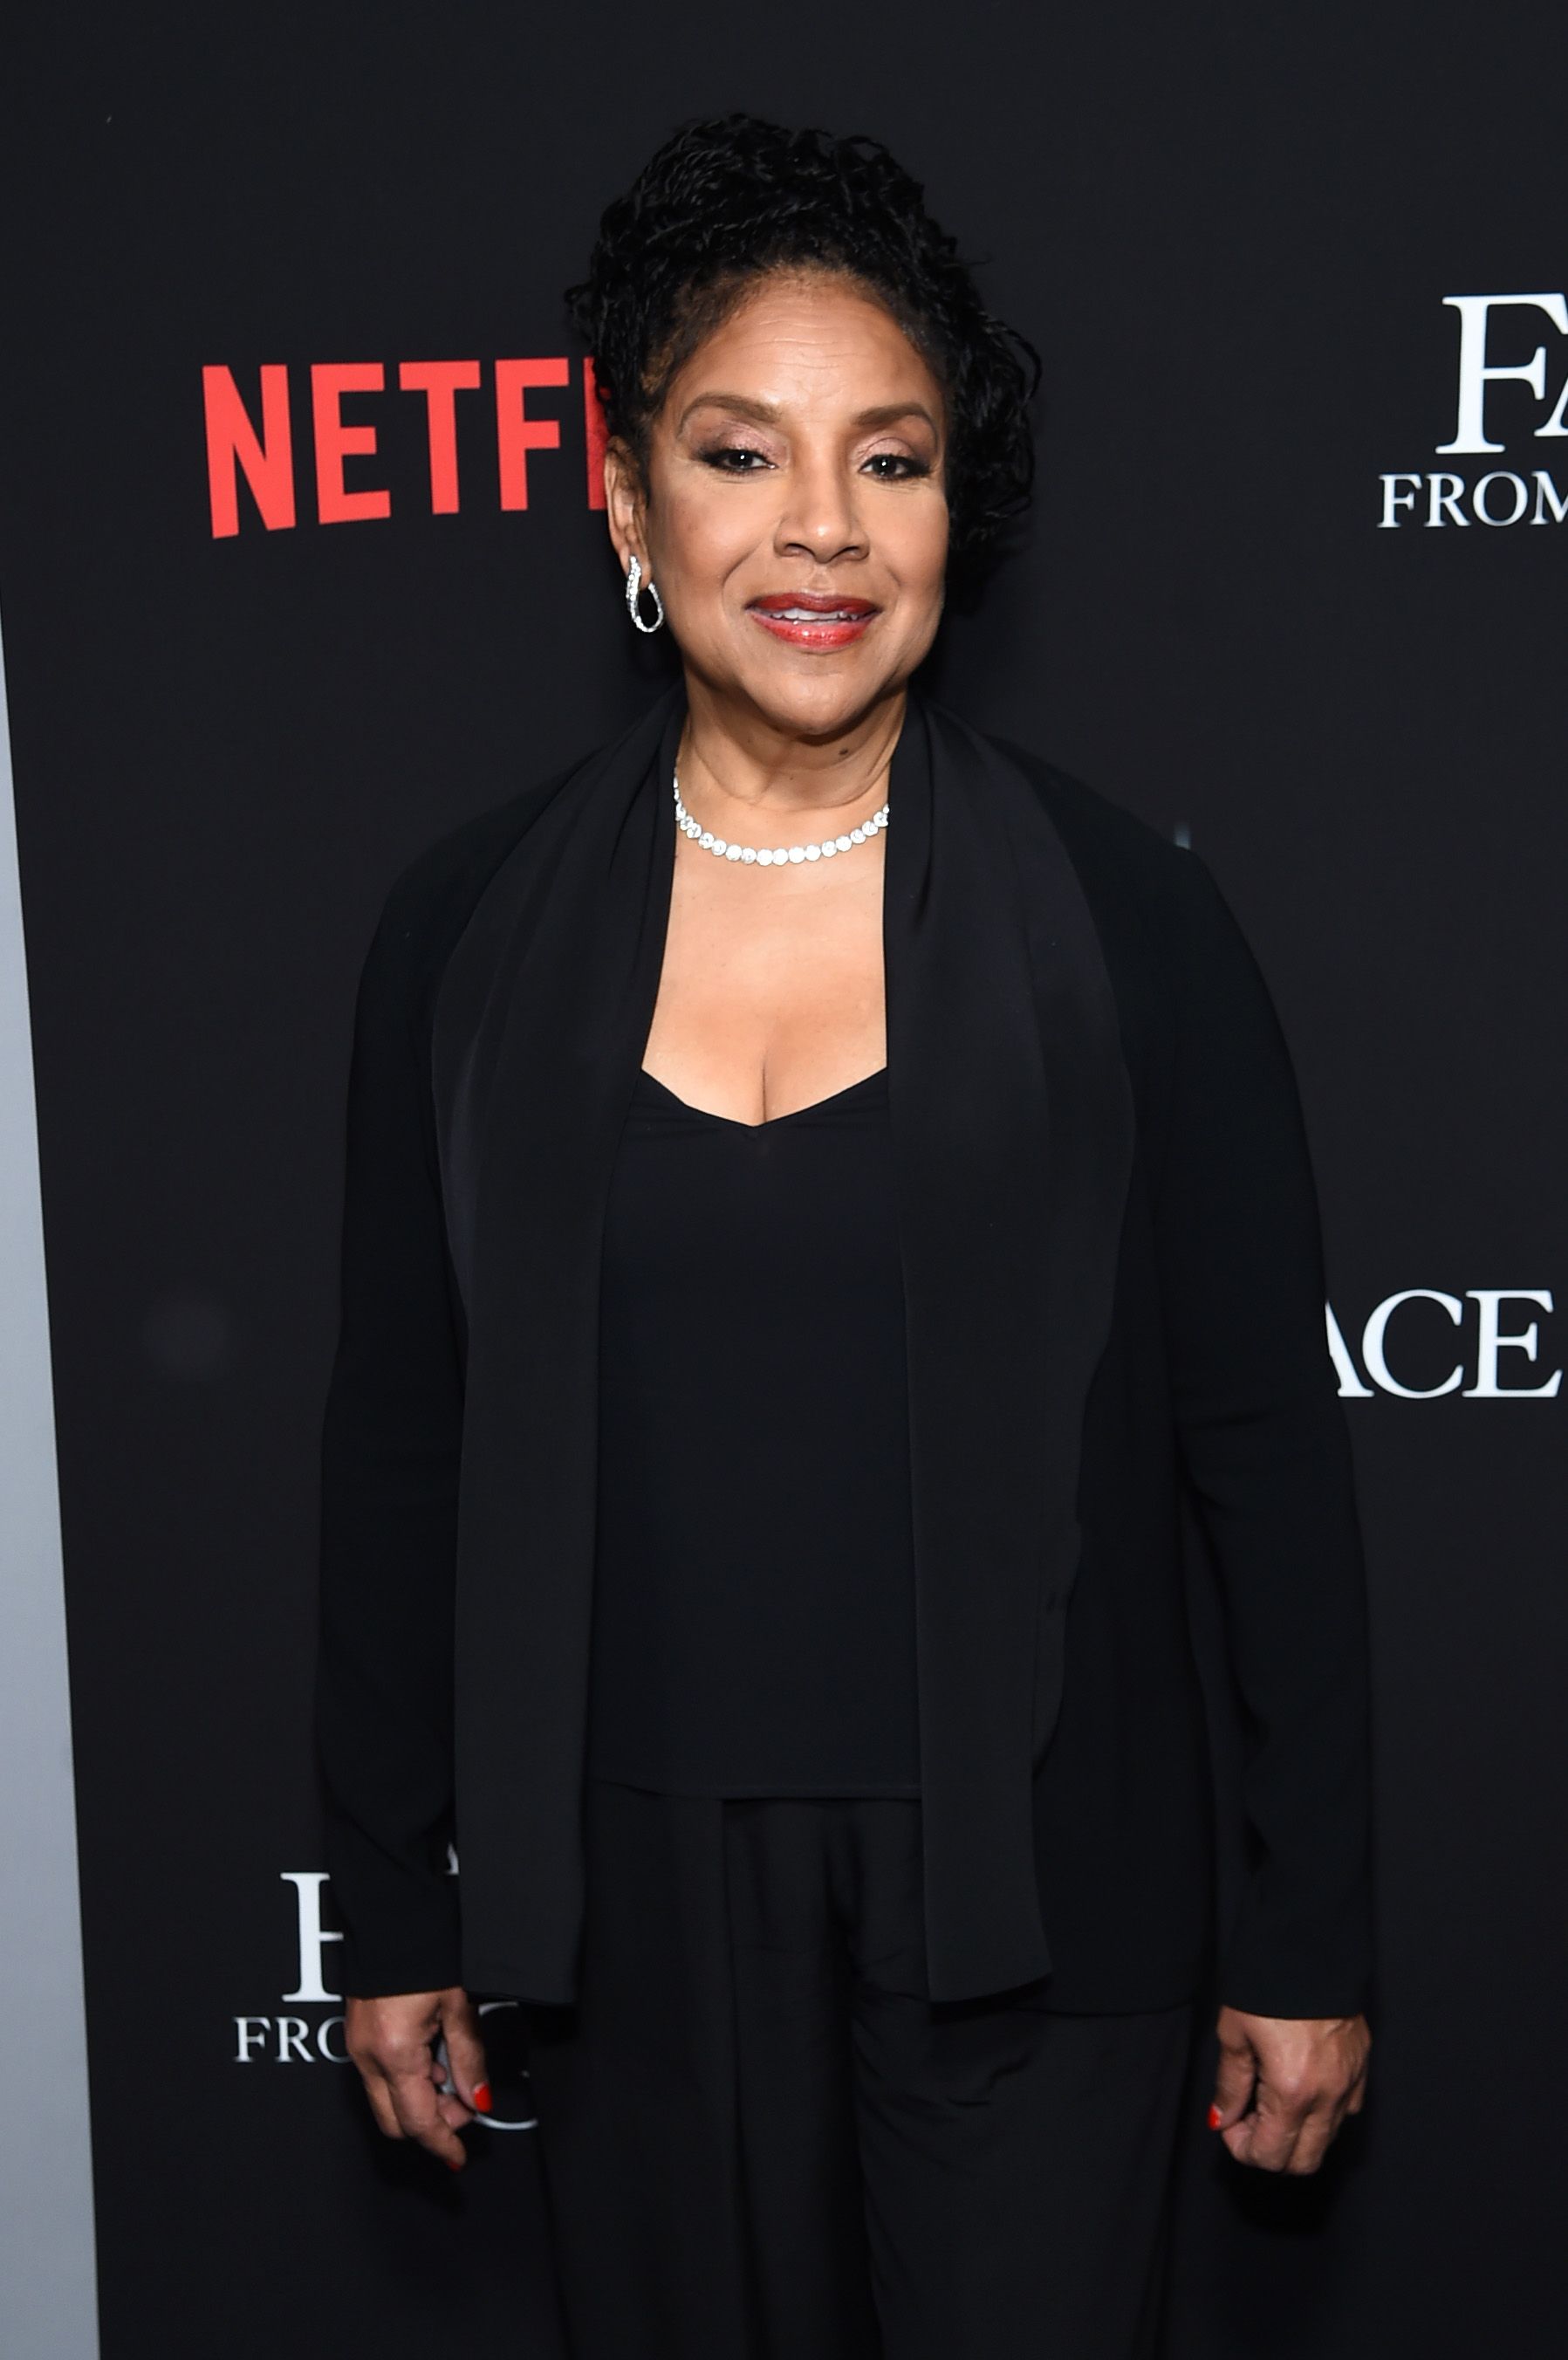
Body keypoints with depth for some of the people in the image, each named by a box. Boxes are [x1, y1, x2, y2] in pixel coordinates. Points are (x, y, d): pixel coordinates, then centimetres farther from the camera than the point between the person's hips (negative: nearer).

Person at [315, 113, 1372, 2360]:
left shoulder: (1125, 916, -7)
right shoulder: (471, 927, -2)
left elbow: (1269, 1444, -3)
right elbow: (399, 1446, 4)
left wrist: (1310, 1933, -1)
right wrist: (393, 1910, 7)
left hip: (1030, 1895, -1)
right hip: (639, 1896, 2)